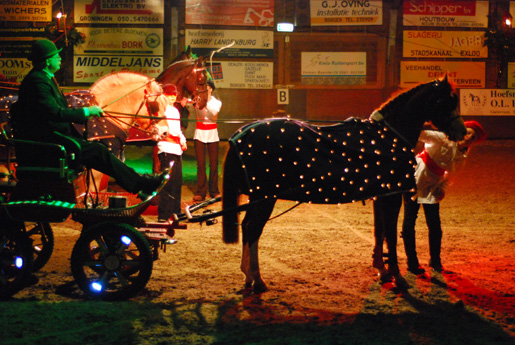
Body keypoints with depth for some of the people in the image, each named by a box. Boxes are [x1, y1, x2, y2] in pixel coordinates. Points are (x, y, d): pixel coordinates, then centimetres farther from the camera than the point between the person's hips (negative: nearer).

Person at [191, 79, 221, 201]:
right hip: (200, 133, 0)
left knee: (213, 163, 1)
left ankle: (214, 191, 10)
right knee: (201, 164, -3)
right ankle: (201, 192, -1)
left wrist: (207, 100, -30)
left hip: (212, 133, 0)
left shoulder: (217, 102, 1)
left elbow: (214, 112, -20)